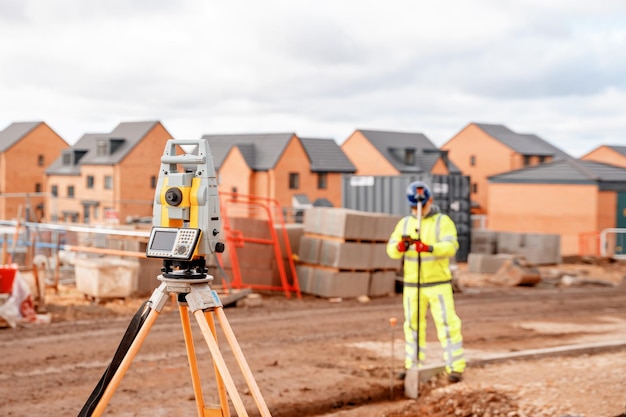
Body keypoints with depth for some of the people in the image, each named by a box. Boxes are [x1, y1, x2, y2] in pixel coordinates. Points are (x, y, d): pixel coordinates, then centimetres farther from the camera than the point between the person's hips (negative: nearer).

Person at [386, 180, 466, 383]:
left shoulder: (443, 221, -4)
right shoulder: (404, 223, 9)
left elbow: (450, 246, -19)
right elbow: (392, 251, 0)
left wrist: (429, 248, -36)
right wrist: (400, 247, -24)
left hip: (438, 283, -4)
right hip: (412, 285, 4)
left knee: (447, 324, -7)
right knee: (413, 325, 9)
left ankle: (455, 367, -4)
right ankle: (413, 365, 20)